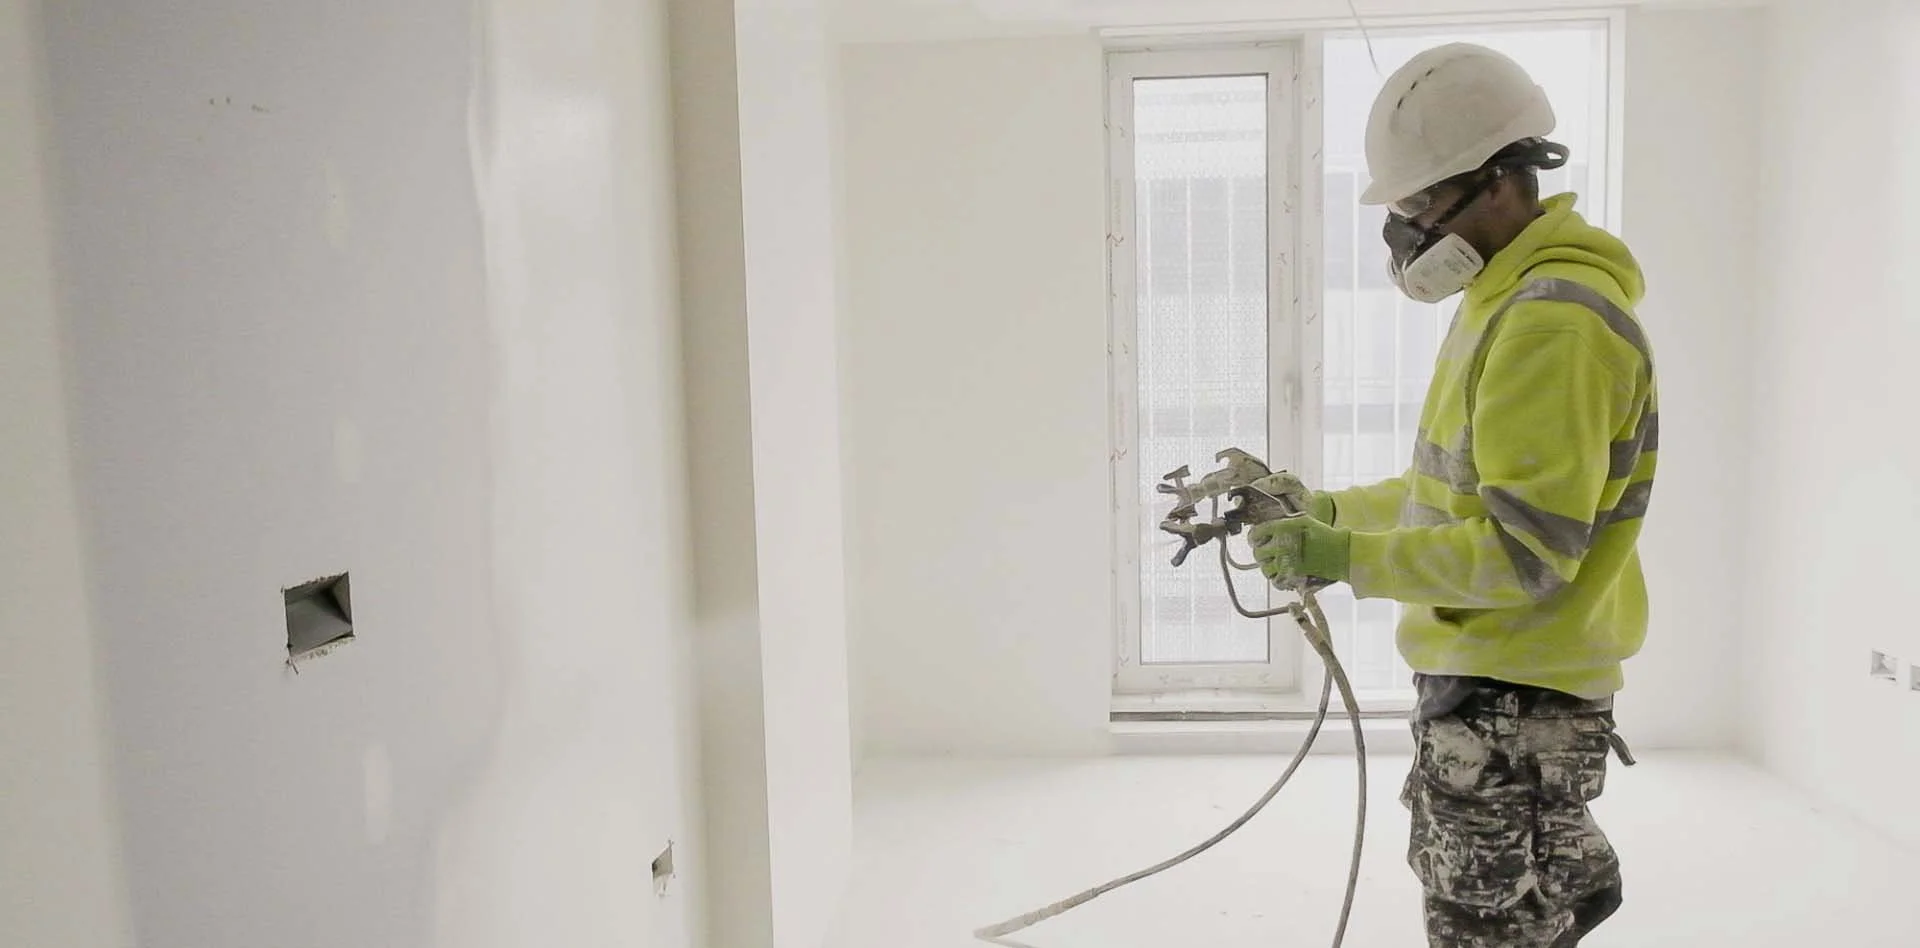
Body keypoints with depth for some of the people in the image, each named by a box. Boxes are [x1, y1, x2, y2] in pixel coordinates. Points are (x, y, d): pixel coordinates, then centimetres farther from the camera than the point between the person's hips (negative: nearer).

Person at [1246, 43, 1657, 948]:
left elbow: (1527, 551, -25)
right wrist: (1328, 508, 12)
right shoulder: (1510, 299, 12)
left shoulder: (1555, 322, -21)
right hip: (1486, 681, 10)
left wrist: (1347, 559, -22)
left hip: (1510, 702, -10)